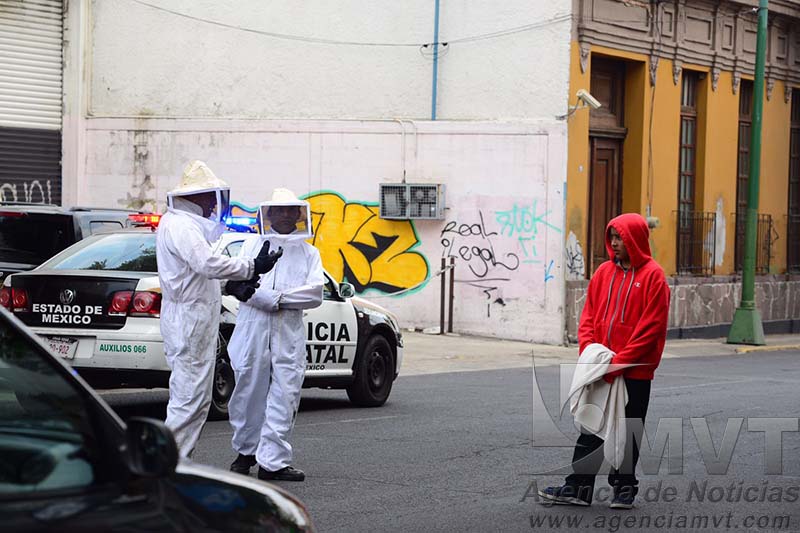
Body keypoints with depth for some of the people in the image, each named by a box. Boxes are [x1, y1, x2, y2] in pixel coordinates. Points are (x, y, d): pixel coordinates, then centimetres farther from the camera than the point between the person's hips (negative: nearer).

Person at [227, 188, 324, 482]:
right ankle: (246, 450, 22)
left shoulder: (309, 253, 13)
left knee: (285, 397, -5)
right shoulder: (253, 245, 10)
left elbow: (315, 293, -1)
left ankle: (273, 461, -5)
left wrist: (279, 297, -12)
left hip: (289, 335, 1)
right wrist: (273, 301, -13)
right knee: (249, 393, 5)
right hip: (253, 329, -1)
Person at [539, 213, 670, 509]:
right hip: (601, 371, 5)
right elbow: (589, 316, 10)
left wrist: (619, 362, -17)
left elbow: (651, 328, -14)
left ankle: (624, 486, 18)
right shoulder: (605, 272, 8)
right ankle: (578, 487, 9)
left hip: (634, 372, -5)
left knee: (627, 432, 6)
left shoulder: (652, 276, -8)